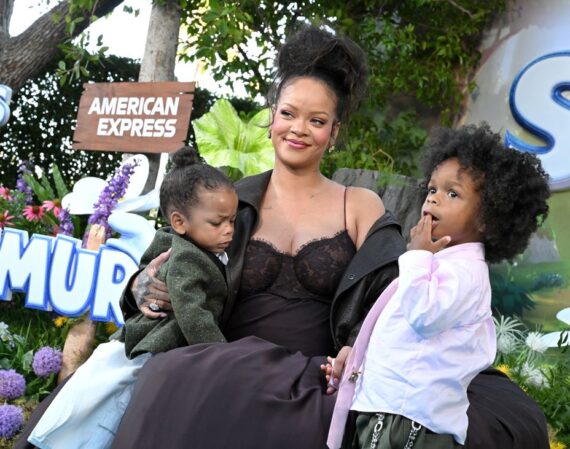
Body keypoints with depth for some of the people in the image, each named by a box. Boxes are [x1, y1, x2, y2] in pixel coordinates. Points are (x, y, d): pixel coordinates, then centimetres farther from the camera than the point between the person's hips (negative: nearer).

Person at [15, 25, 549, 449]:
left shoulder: (362, 207, 13)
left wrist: (361, 350, -17)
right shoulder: (232, 201, 15)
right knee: (173, 386, -39)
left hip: (321, 378, 0)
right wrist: (145, 290, -7)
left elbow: (388, 301, 4)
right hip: (225, 372, 0)